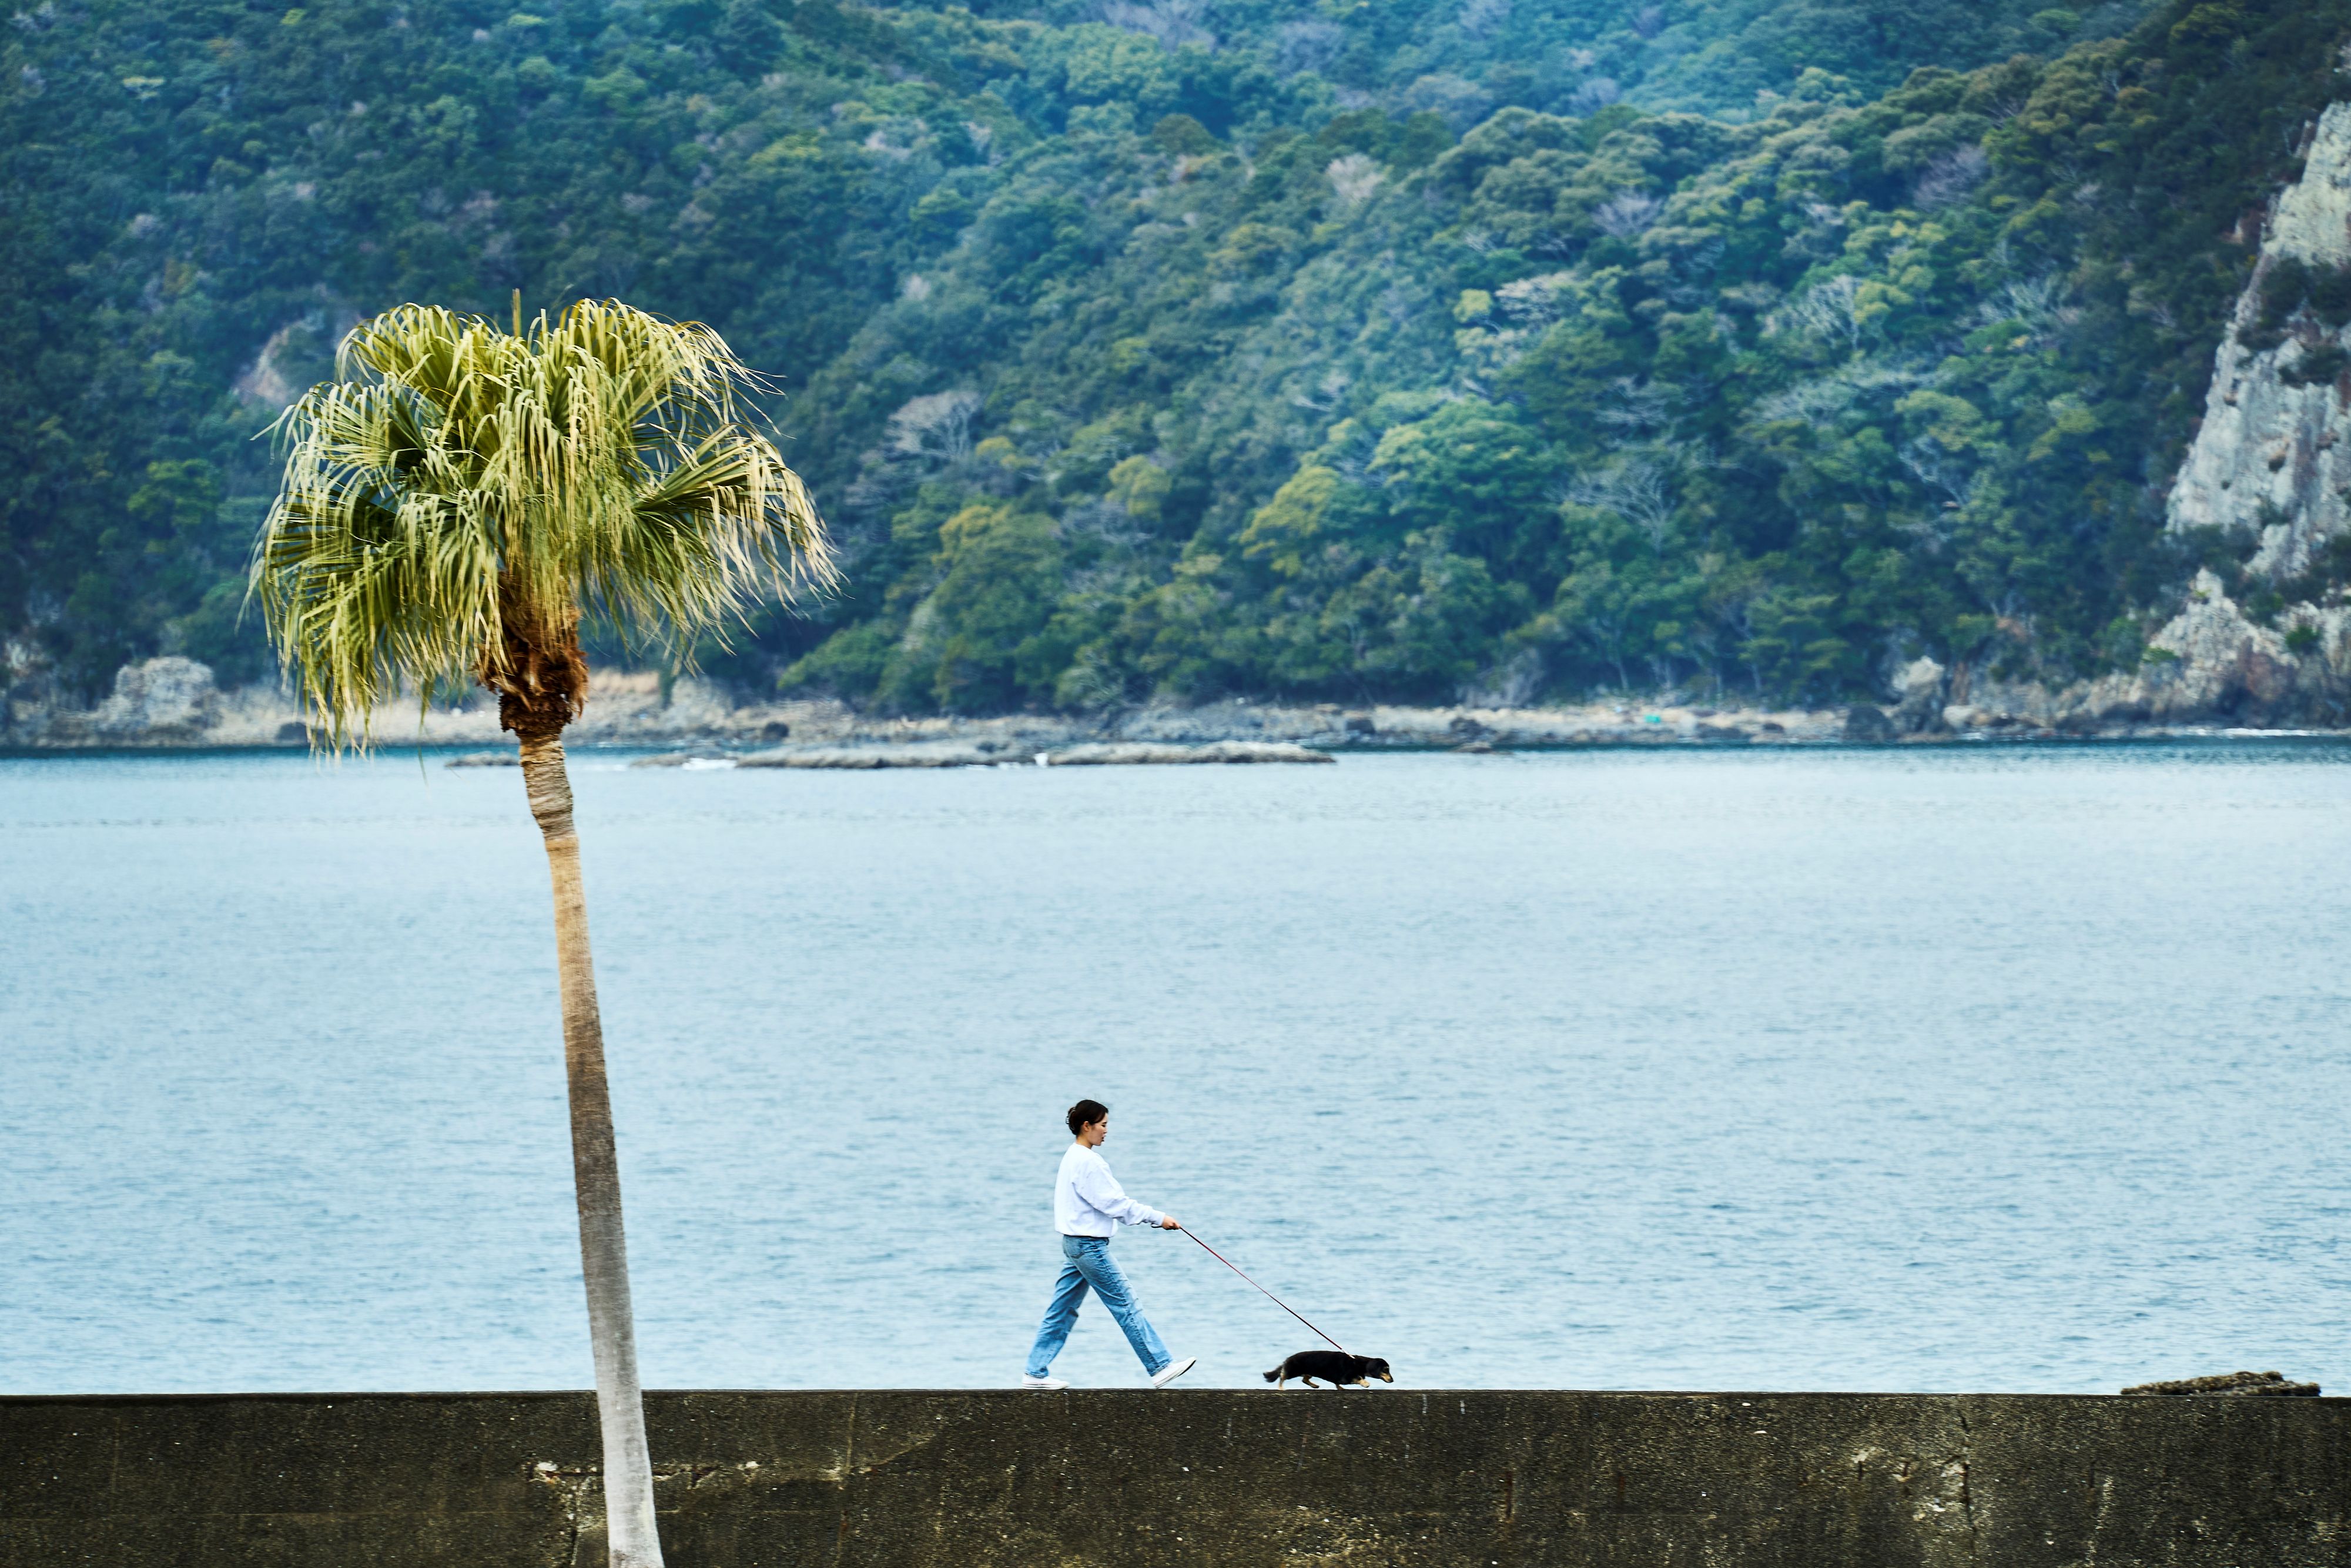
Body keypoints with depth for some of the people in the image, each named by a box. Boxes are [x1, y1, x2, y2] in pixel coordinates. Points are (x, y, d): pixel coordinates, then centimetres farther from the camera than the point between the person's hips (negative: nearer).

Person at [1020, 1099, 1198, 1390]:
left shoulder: (1073, 1158, 15)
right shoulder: (1087, 1162, -17)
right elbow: (1114, 1203, -18)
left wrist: (1152, 1217, 12)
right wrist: (1158, 1218, -12)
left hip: (1073, 1243, 10)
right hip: (1090, 1245, -10)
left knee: (1062, 1311, 10)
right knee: (1126, 1305, -5)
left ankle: (1036, 1373, 10)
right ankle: (1160, 1367, -2)